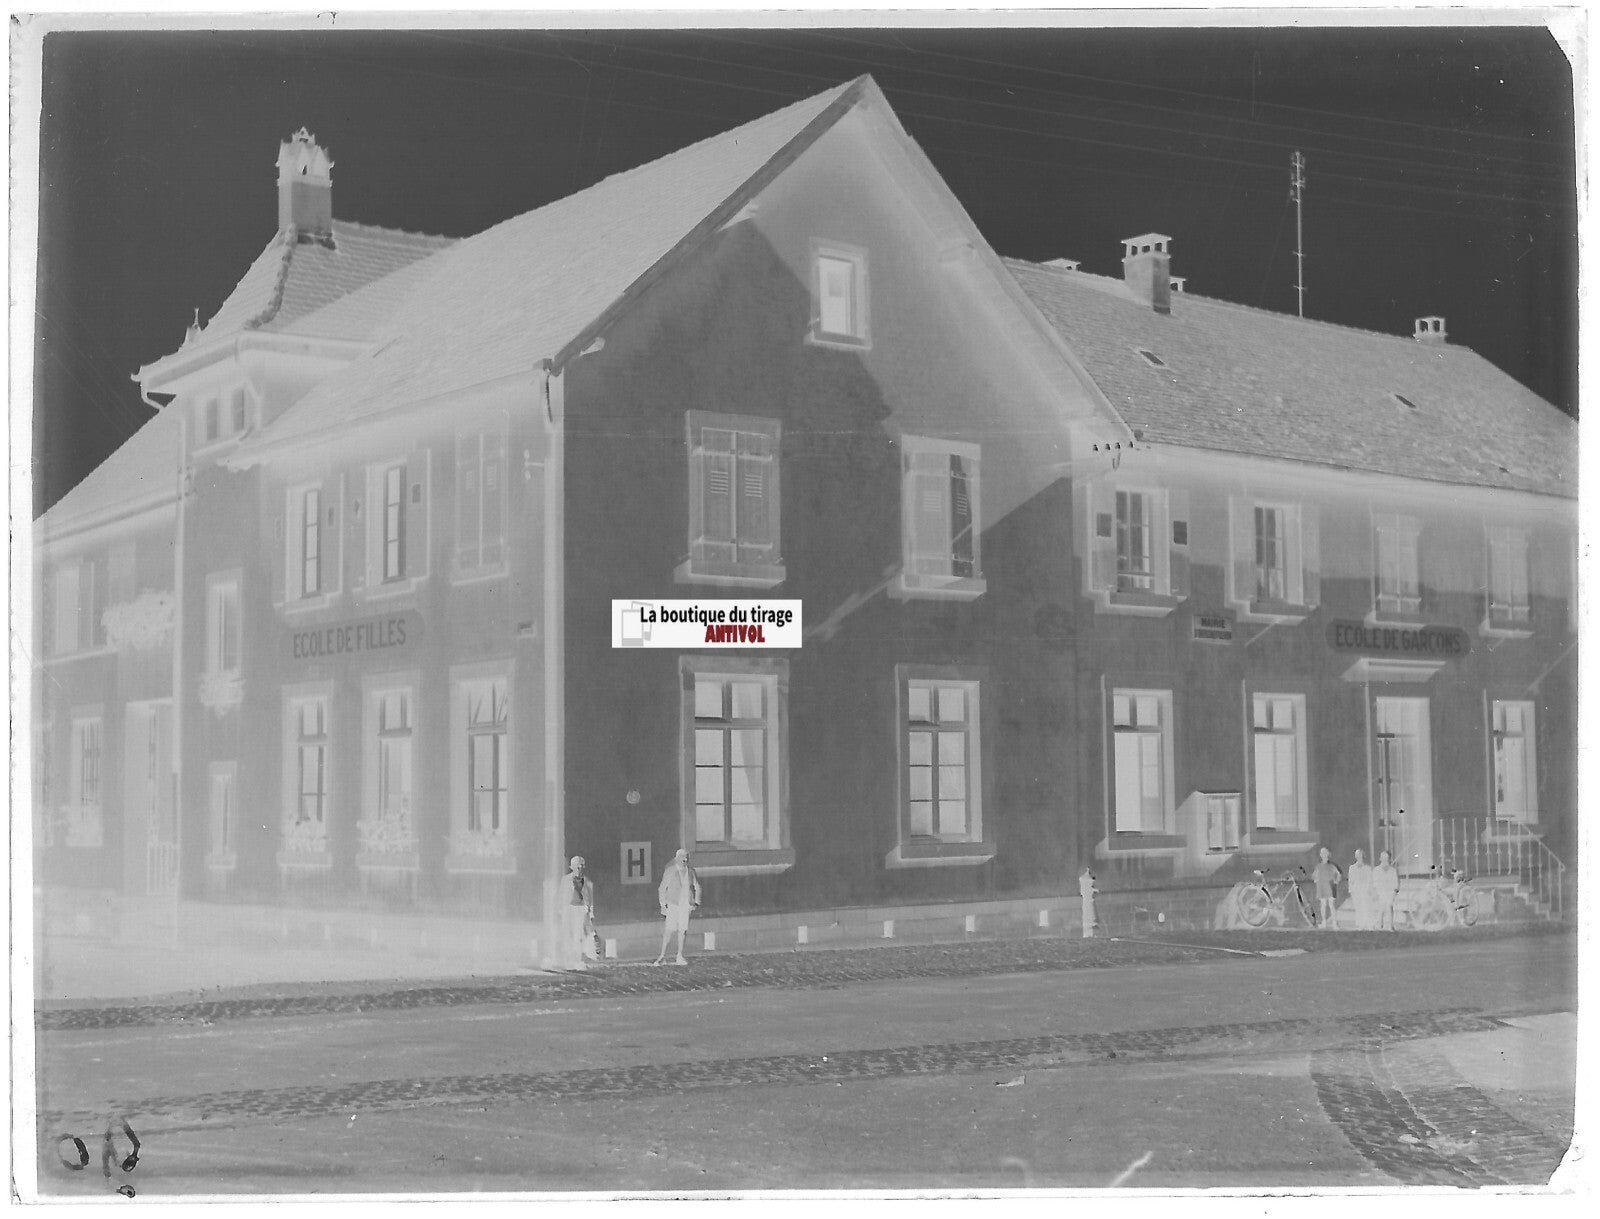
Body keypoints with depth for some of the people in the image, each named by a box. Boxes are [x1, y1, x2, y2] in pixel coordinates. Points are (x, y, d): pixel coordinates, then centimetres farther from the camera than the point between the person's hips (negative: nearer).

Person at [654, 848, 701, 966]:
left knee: (682, 930, 4)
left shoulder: (690, 871, 7)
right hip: (672, 904, -4)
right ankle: (662, 955, -3)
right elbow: (662, 889, -2)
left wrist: (696, 902, 10)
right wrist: (663, 904, -6)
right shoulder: (670, 871, -5)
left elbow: (697, 887, 19)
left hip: (685, 905, 4)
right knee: (669, 929, -10)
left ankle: (680, 957, 11)